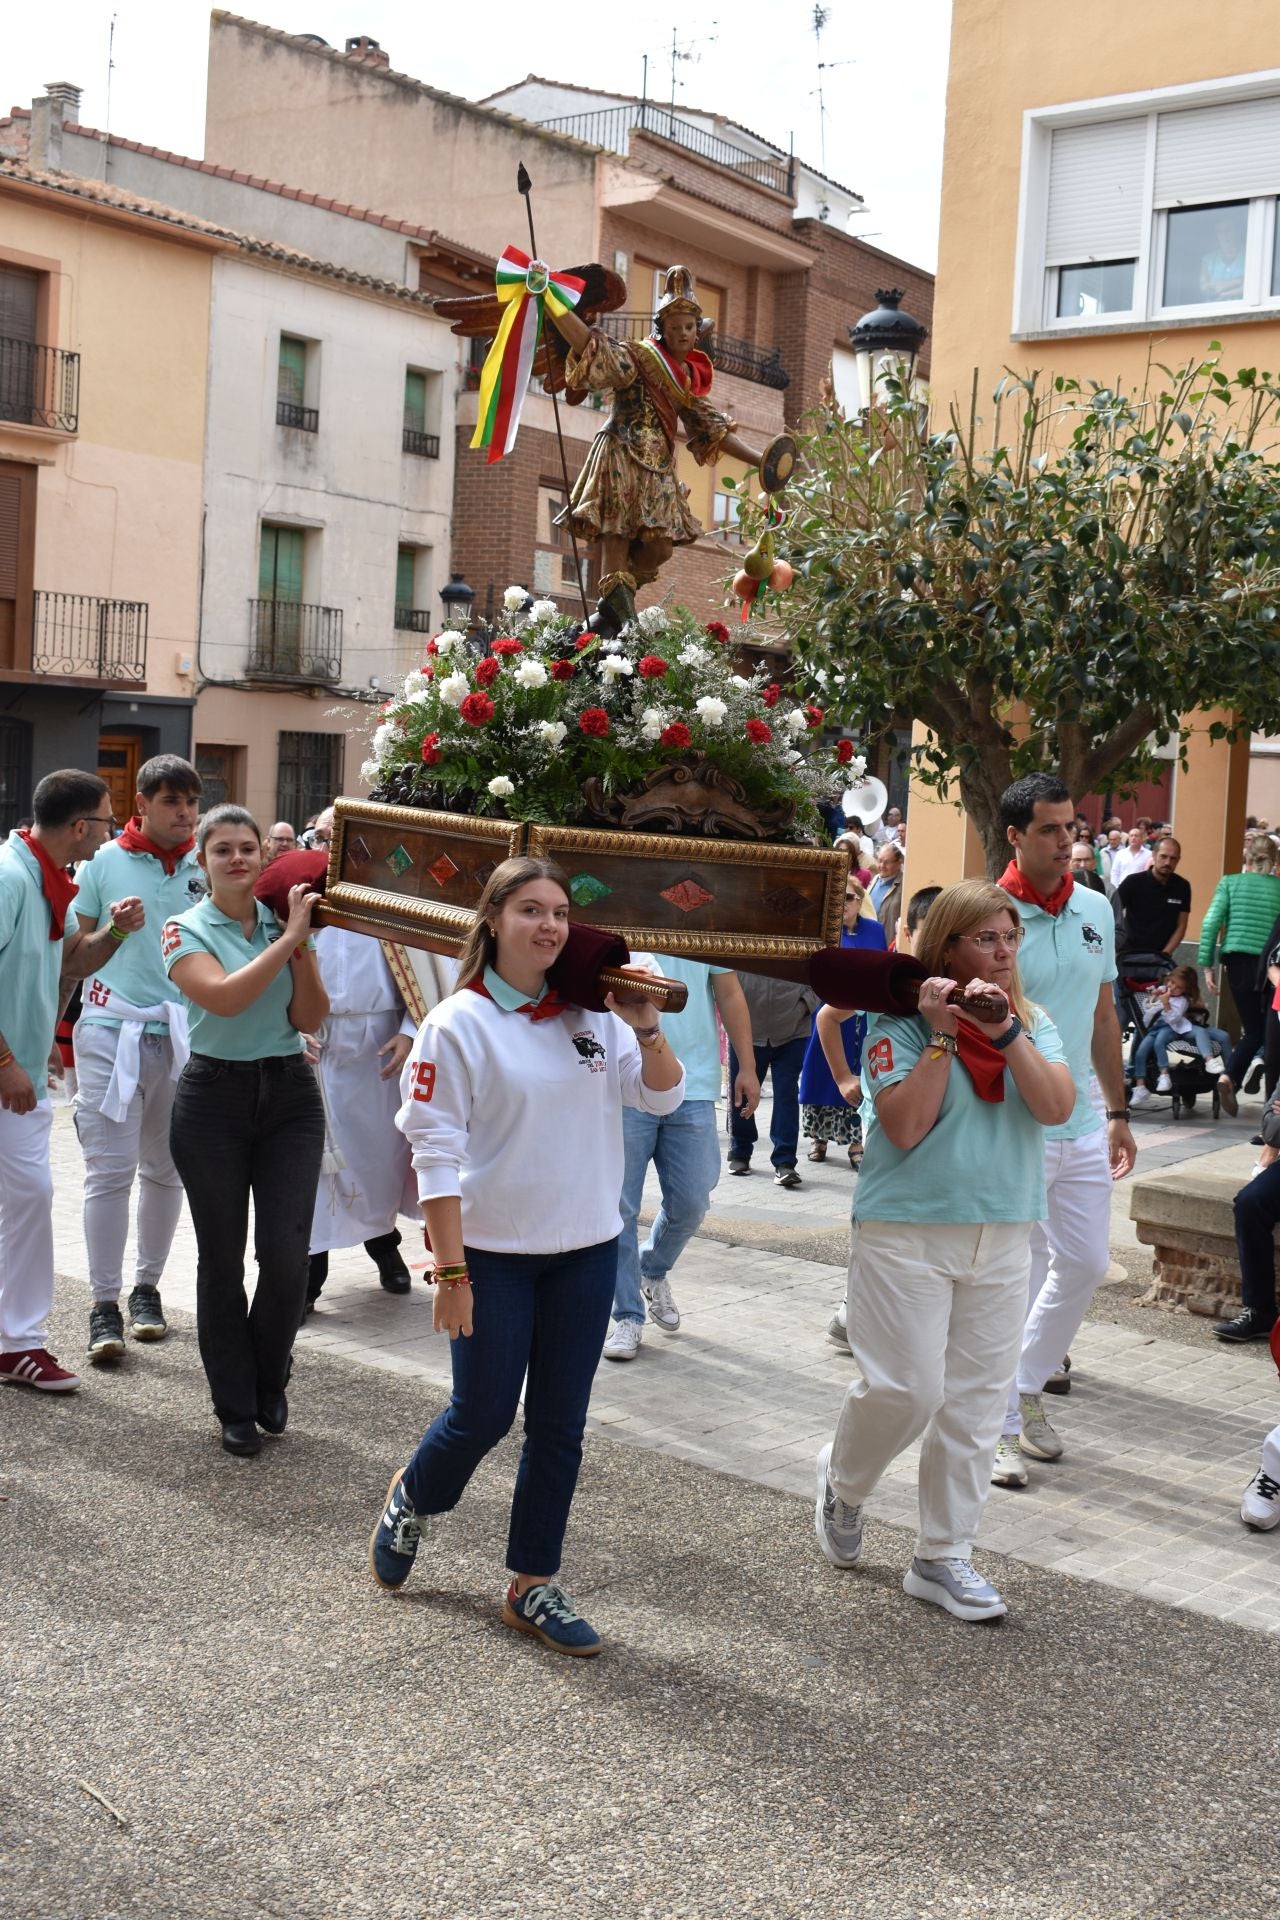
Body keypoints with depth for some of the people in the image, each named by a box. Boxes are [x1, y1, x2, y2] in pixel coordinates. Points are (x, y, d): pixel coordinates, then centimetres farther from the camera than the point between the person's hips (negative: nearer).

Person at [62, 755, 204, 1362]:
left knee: (166, 1170, 11)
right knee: (109, 1172, -3)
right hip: (112, 1031, -2)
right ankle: (103, 1304, 3)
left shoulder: (207, 869, 6)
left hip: (185, 1035, 2)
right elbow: (71, 947, 4)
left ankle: (147, 1285, 25)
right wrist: (112, 929, -13)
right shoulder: (104, 863, 2)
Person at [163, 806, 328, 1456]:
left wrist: (302, 943, -11)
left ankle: (268, 1383, 21)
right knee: (222, 1258, 4)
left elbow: (309, 1020, -1)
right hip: (215, 1098, -2)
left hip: (290, 1095, 2)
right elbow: (224, 997, -23)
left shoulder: (285, 923, 6)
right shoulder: (186, 930, -4)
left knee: (286, 1255, -5)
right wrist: (287, 938, -20)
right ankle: (236, 1408, 18)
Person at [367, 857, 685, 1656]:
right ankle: (412, 1498, 37)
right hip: (494, 1252, -4)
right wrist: (450, 1271, -15)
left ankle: (533, 1584, 22)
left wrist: (647, 1027, -14)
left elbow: (662, 1097, 4)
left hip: (587, 1251, 4)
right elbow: (438, 1154, -12)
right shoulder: (460, 1022, -11)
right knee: (484, 1415, 5)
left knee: (560, 1425, 9)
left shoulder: (593, 1013, 2)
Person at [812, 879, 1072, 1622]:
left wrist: (1004, 1029, -18)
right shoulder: (903, 1023, -8)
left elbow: (1057, 1107, -9)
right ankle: (843, 1483, 26)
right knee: (906, 1388, -6)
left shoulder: (1032, 1022, 6)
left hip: (1003, 1239, 5)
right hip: (909, 1233, -5)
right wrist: (943, 1036, -19)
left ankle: (944, 1557, 18)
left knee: (977, 1401, 7)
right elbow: (904, 1126, -18)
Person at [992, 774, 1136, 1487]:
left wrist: (1118, 1111, 15)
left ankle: (1030, 1387, 34)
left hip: (1083, 1126, 6)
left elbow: (1103, 1015, 14)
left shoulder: (1097, 910, 6)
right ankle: (1001, 1426, 14)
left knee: (1085, 1264, 14)